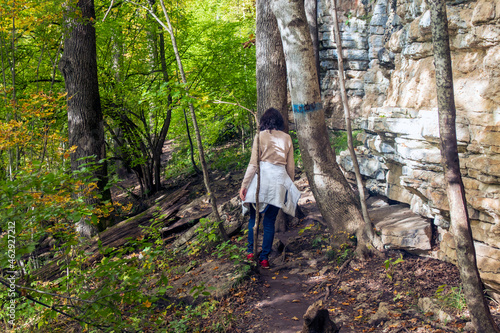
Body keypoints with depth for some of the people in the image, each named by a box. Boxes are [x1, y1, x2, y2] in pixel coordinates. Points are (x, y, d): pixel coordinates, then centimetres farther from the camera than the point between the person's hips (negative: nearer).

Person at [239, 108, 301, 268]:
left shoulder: (260, 136, 0)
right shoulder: (287, 138, 9)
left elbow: (253, 164, -5)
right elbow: (290, 166, 11)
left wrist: (244, 185, -2)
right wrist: (290, 185, 23)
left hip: (262, 177, -3)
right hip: (280, 179, 3)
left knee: (254, 217, 11)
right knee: (270, 221, 7)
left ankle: (251, 252, 9)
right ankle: (265, 258, 8)